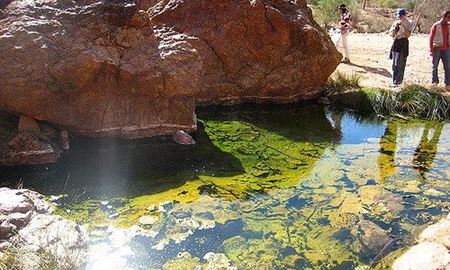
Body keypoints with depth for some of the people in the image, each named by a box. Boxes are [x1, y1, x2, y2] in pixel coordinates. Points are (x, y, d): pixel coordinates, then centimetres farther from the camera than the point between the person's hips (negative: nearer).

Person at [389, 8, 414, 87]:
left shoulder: (409, 23, -1)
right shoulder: (396, 23, 10)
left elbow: (408, 34, -13)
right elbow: (392, 35, 9)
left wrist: (403, 25, -18)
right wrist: (396, 27, -8)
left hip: (403, 43, -5)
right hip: (396, 43, 5)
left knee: (400, 64, -7)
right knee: (394, 64, 6)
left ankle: (397, 81, -5)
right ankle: (394, 80, 14)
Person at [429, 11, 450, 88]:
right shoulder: (436, 26, -2)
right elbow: (431, 38, -4)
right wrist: (431, 50, -10)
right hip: (437, 49, -4)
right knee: (435, 66, 3)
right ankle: (434, 82, 13)